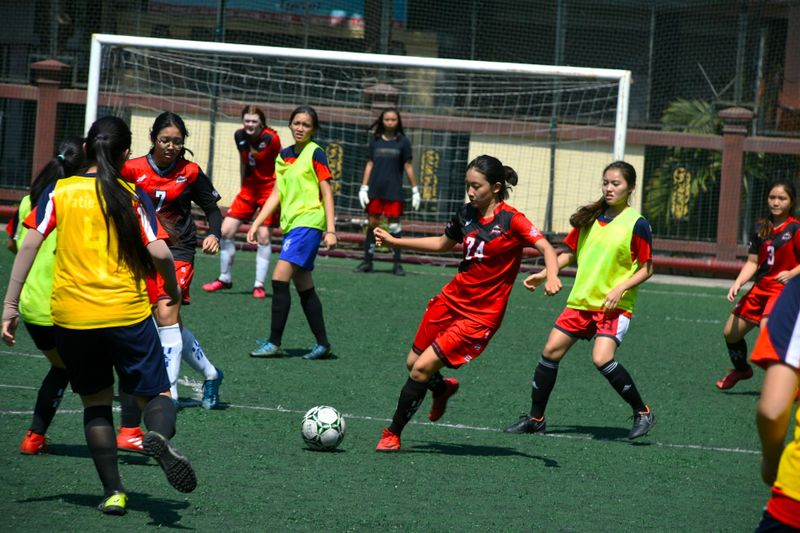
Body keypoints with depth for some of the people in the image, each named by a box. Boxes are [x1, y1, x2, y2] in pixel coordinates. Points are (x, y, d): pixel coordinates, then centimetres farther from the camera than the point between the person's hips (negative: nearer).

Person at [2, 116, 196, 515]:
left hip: (71, 317, 1)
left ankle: (112, 492, 8)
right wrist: (174, 292, 11)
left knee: (96, 402, 17)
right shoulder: (132, 196, 1)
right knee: (156, 395, 8)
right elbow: (159, 253, -8)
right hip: (128, 314, -1)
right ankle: (160, 437, -27)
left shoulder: (59, 192, 4)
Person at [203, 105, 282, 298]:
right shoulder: (240, 136, -2)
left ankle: (259, 284, 0)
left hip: (270, 188, -5)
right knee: (226, 231, 0)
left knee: (264, 236, -10)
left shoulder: (271, 139, -17)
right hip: (249, 187, 5)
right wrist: (242, 187, 17)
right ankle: (225, 278, 16)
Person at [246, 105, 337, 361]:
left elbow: (327, 193, -7)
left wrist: (330, 230, -13)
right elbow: (276, 195, 17)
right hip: (290, 224, 7)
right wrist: (256, 224, 11)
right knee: (304, 288, 8)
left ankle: (274, 343, -13)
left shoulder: (315, 153, -5)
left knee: (279, 279, -15)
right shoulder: (284, 155, 14)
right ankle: (322, 344, 14)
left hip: (308, 222, -7)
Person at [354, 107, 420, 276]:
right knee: (372, 224, 4)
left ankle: (397, 263, -1)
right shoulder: (375, 140, 8)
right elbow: (370, 164, 10)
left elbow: (408, 166, 3)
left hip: (394, 190, -2)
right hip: (375, 189, 2)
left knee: (394, 224, -4)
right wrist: (363, 188, 5)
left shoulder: (402, 142, 1)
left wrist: (415, 190, 1)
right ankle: (367, 261, 10)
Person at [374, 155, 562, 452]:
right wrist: (394, 241, 20)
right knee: (413, 362, 14)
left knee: (421, 369, -11)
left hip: (480, 315, -7)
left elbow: (546, 248, -22)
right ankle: (442, 389, 49)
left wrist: (551, 277, -43)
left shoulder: (511, 220, -16)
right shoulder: (467, 214, 4)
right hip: (451, 299, 7)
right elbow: (443, 244, 22)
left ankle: (393, 434, 6)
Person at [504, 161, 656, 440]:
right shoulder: (589, 218, 7)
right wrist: (544, 274, 8)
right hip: (581, 300, 6)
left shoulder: (636, 224, -9)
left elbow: (646, 269, -6)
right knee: (551, 351, 1)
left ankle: (642, 413, -8)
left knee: (602, 358, -23)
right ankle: (535, 418, 14)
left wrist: (620, 288, -19)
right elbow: (570, 252, 18)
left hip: (614, 306, -6)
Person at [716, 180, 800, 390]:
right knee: (731, 332, 12)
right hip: (761, 287, 7)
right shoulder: (761, 228, 7)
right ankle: (741, 369, 42)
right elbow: (753, 262, 9)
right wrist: (738, 283, -5)